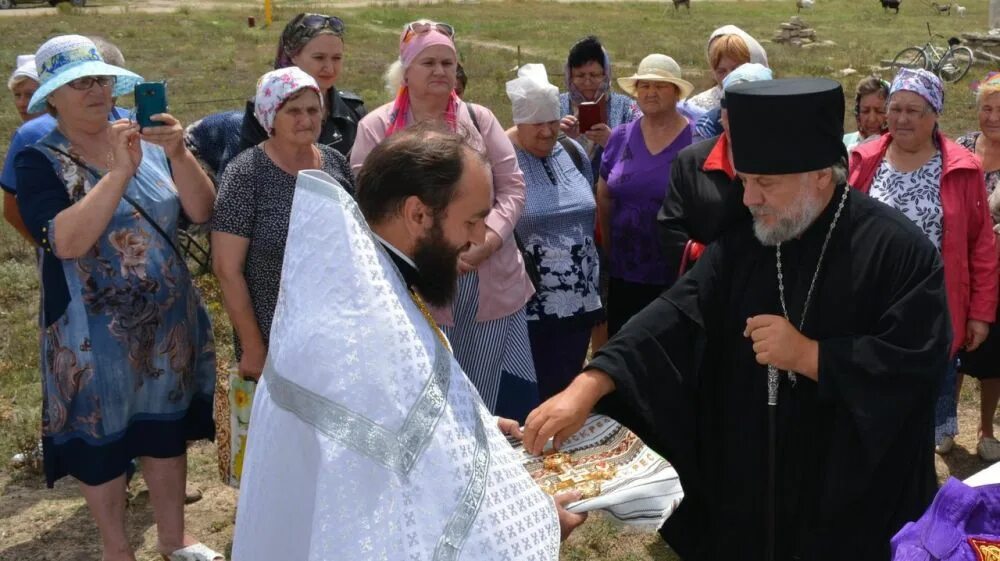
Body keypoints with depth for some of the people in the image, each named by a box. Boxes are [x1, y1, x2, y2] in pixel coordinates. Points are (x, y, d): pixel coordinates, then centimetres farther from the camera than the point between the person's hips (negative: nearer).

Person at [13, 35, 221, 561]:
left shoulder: (146, 141, 0)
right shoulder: (39, 161, -10)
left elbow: (202, 211, -7)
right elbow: (67, 241, -25)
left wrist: (178, 154, -23)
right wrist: (120, 171, -29)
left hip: (169, 323, 4)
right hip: (95, 334, -3)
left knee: (167, 432, 17)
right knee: (102, 441, 10)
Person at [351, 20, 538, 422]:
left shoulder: (479, 119, 10)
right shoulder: (376, 127, 2)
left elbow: (512, 186, 6)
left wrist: (489, 238, -12)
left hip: (492, 283, 2)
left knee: (499, 397, 8)